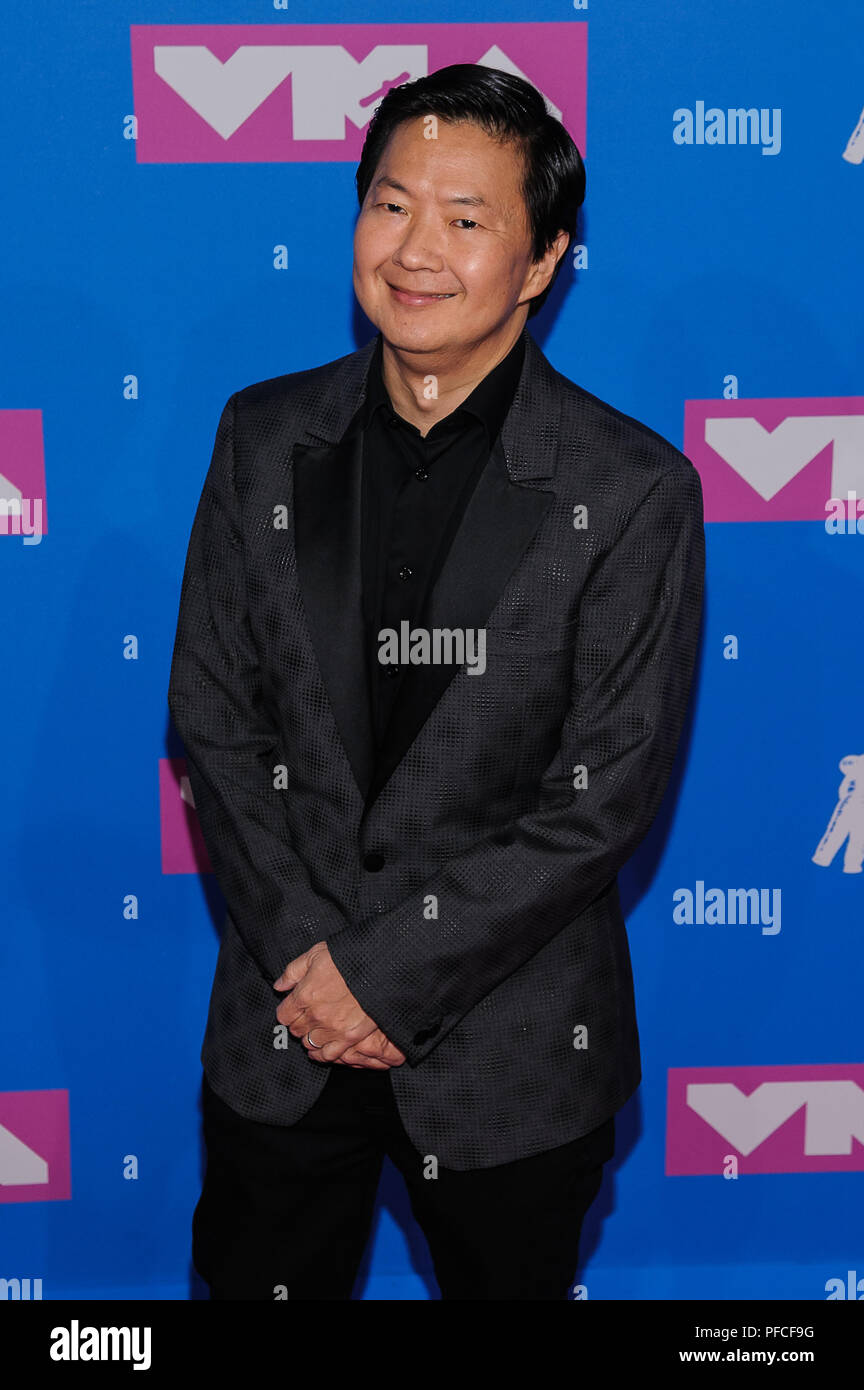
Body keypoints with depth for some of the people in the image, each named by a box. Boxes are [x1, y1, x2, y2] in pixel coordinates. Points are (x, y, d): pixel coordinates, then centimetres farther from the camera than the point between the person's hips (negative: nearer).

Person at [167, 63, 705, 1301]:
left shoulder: (635, 491, -13)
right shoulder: (266, 438, -2)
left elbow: (607, 792, -14)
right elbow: (211, 714, -1)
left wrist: (394, 967, -15)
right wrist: (302, 950, -11)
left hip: (512, 1046, -2)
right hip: (283, 1019, 3)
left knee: (508, 1283, 20)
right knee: (257, 1281, 20)